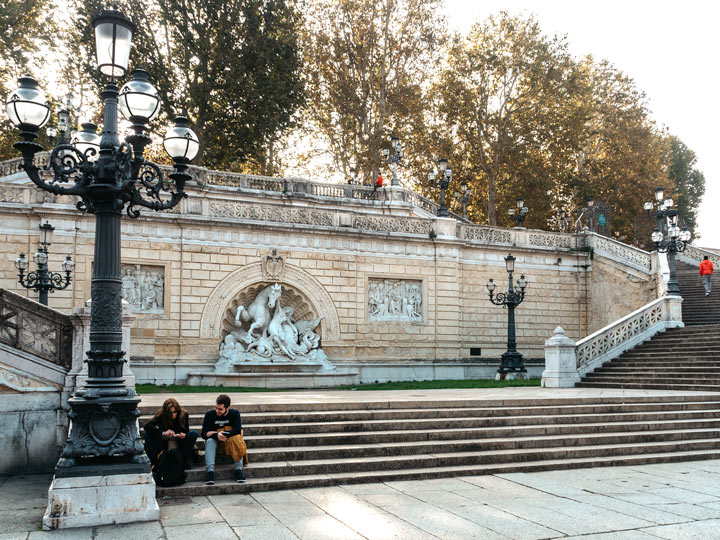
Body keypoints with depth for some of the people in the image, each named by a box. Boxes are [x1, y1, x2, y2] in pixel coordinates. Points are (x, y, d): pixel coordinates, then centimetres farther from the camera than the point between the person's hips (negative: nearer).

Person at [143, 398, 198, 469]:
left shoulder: (183, 414, -12)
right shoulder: (161, 415, -16)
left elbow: (186, 431, -4)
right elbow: (147, 426, -30)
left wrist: (184, 435, -29)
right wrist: (163, 433, -42)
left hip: (179, 444, 1)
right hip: (165, 443, -1)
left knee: (193, 434, -25)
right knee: (148, 434, -25)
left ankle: (185, 460, -18)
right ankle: (155, 462, -20)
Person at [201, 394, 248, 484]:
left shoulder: (235, 413, -10)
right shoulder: (209, 415, -9)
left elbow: (238, 430, -23)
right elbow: (204, 434, -15)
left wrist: (223, 434, -27)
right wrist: (216, 435, -31)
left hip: (230, 442, 0)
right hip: (214, 440, 1)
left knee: (236, 438, -31)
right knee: (209, 441, -31)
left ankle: (238, 469, -31)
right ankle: (210, 471, -40)